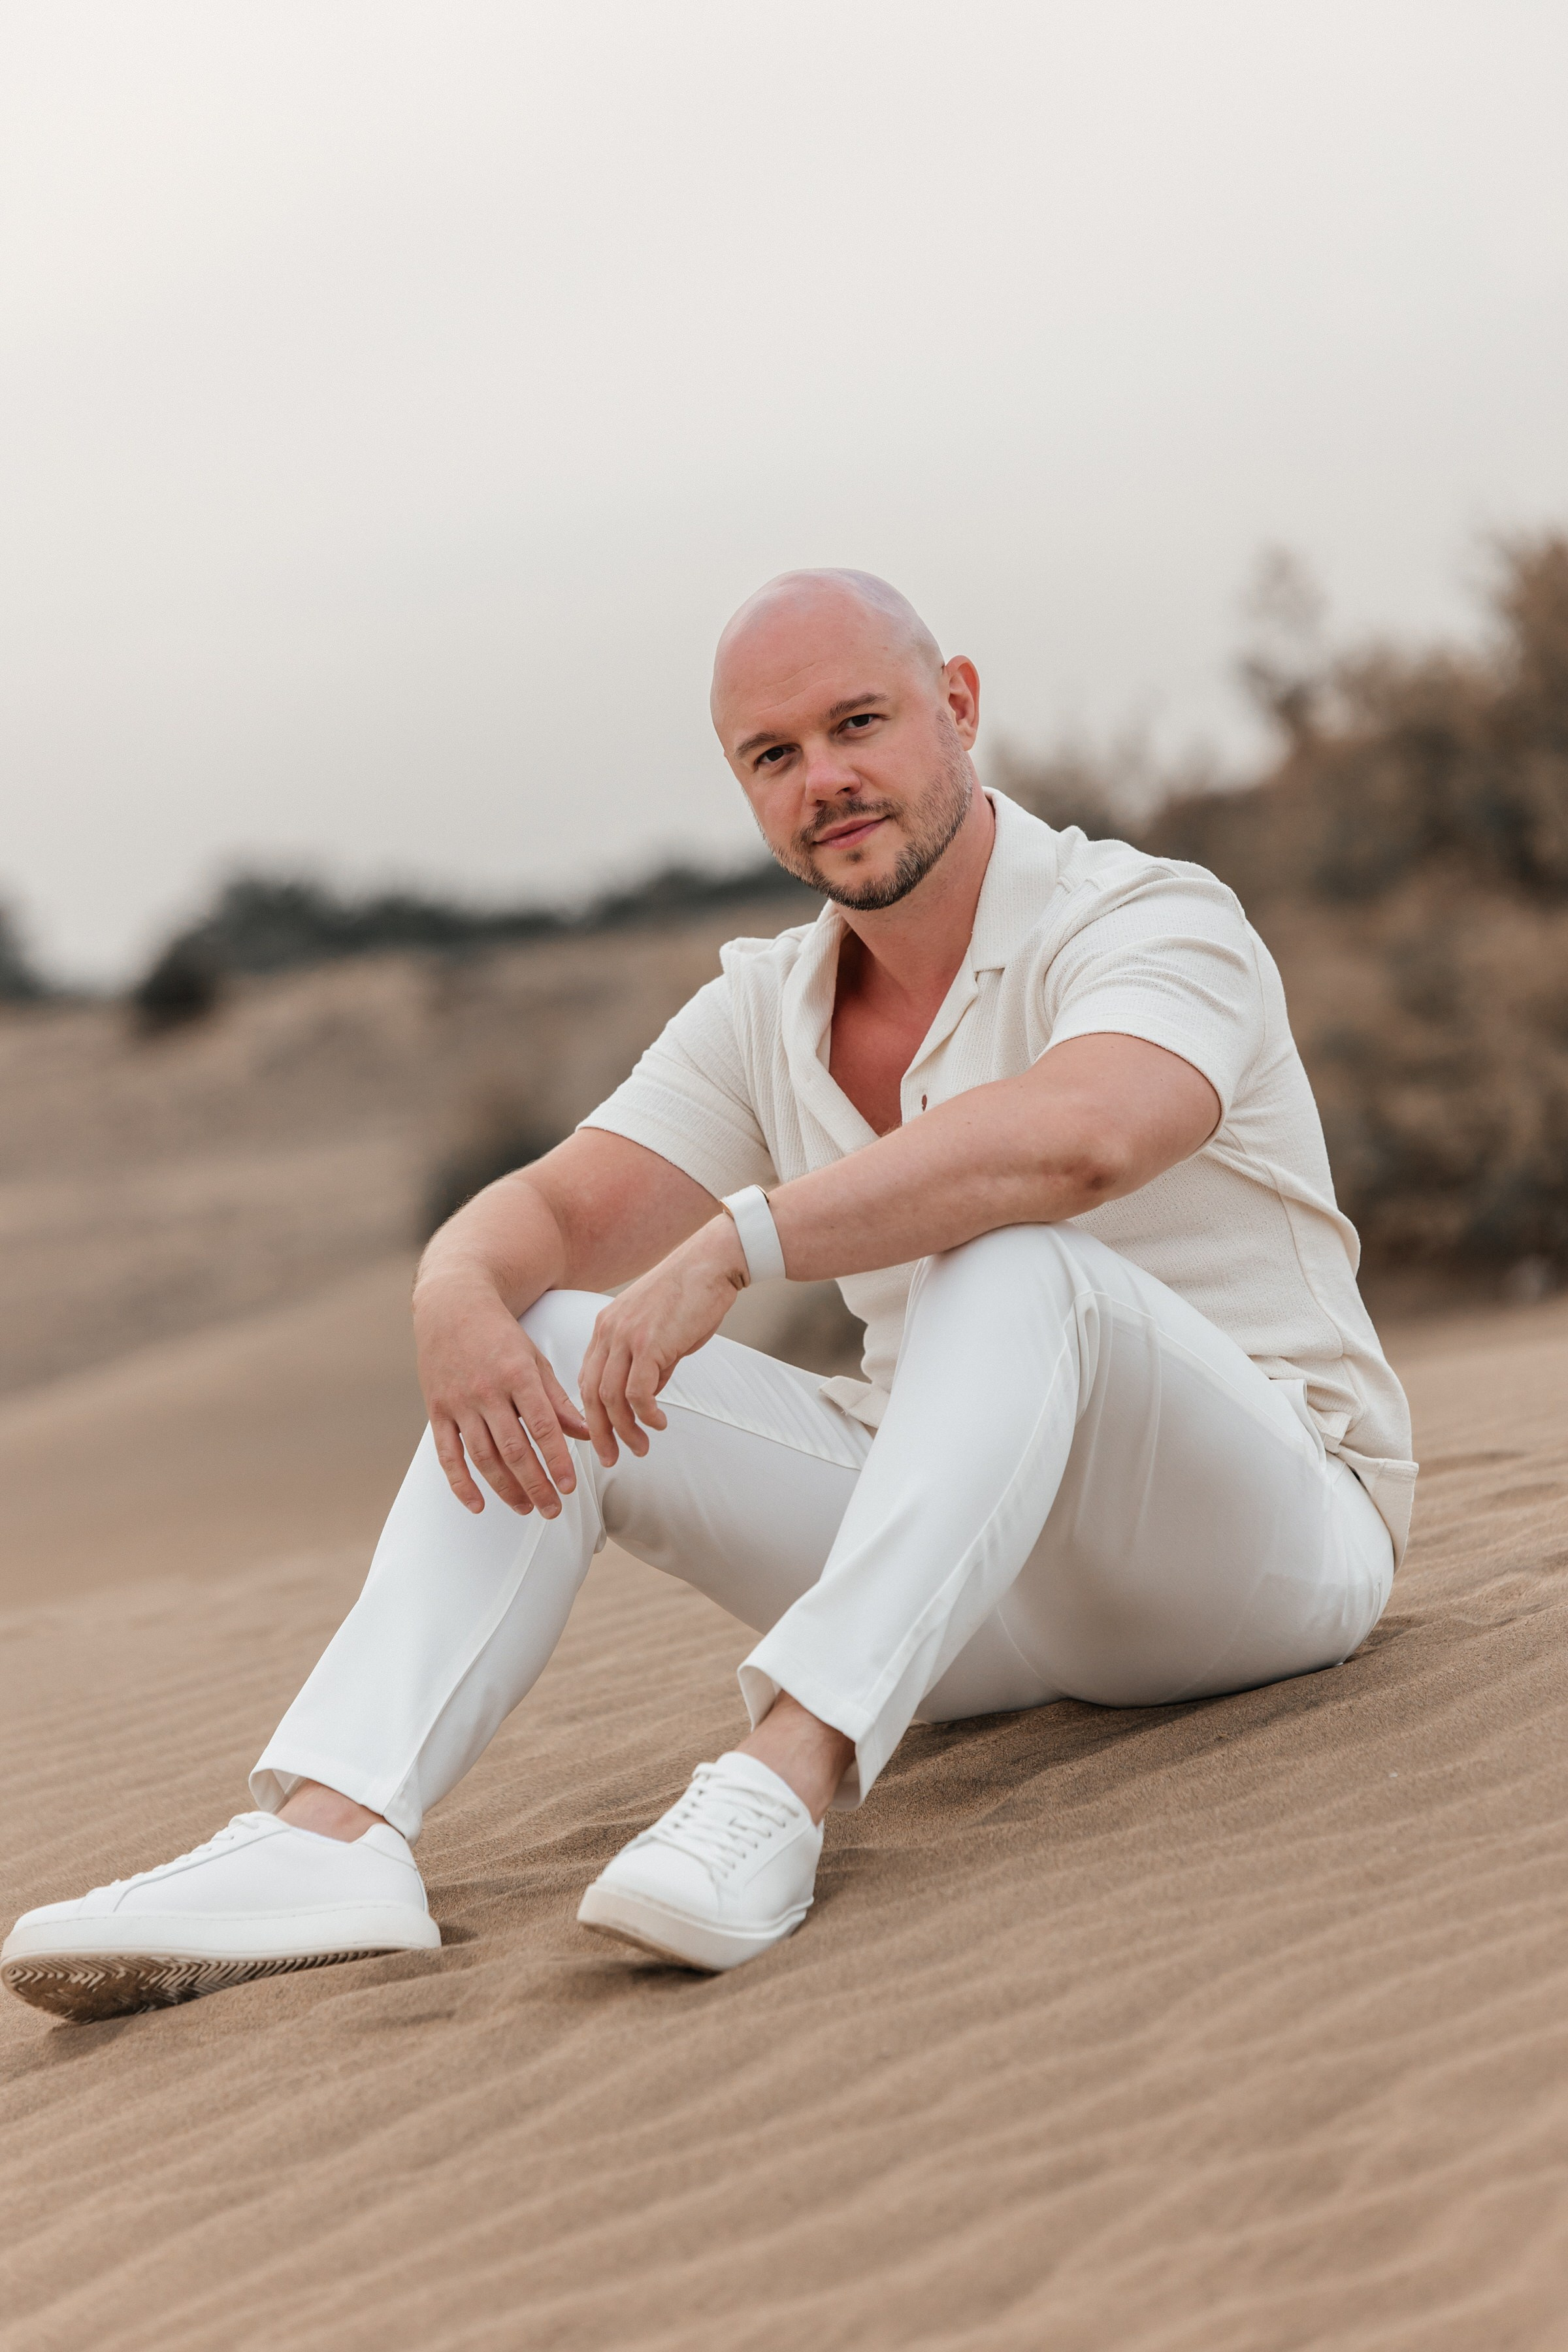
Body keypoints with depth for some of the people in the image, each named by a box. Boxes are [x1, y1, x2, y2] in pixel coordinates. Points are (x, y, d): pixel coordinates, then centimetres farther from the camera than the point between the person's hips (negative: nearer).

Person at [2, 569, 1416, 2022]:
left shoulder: (1150, 922, -13)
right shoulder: (766, 1016, 8)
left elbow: (1078, 1136, -37)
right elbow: (552, 1212, -3)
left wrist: (733, 1244, -40)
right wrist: (458, 1293, -27)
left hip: (1268, 1533, -6)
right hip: (986, 1591, 6)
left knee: (1015, 1264, -36)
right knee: (539, 1351, -9)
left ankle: (782, 1787, -47)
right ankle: (325, 1834, -27)